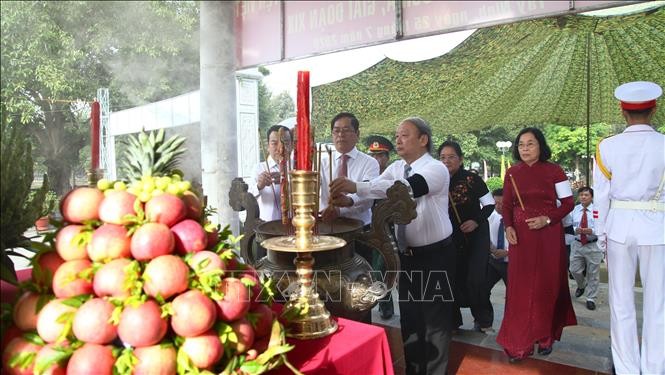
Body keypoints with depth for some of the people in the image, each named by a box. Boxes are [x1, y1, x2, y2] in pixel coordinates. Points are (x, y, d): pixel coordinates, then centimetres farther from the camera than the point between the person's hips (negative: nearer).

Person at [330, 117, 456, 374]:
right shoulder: (396, 167, 4)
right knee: (409, 318, 18)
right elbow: (373, 190, -9)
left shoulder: (436, 169, -18)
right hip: (406, 254, 6)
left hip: (435, 255, -6)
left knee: (436, 319, 7)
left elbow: (407, 188, -37)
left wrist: (356, 186, -46)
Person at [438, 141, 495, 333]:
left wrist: (476, 221, -17)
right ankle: (453, 319, 24)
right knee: (455, 278, 5)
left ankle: (483, 320, 17)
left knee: (475, 279, -7)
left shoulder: (472, 179, -12)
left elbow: (490, 204, -5)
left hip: (476, 235, -3)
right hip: (452, 238, 3)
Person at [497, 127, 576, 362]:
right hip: (520, 236, 2)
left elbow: (568, 202, 0)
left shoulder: (554, 171, -2)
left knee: (547, 285, 6)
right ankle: (519, 343, 8)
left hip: (548, 234, -1)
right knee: (520, 287, 1)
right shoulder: (511, 173, 5)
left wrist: (547, 219, -15)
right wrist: (508, 227, -7)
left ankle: (545, 337, 23)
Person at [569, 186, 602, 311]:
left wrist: (592, 231, -28)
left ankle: (591, 299, 20)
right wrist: (575, 230, -18)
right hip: (577, 244, 3)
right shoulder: (575, 209, 3)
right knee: (575, 270, 8)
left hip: (593, 245, -3)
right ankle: (581, 285, 42)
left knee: (593, 274, 6)